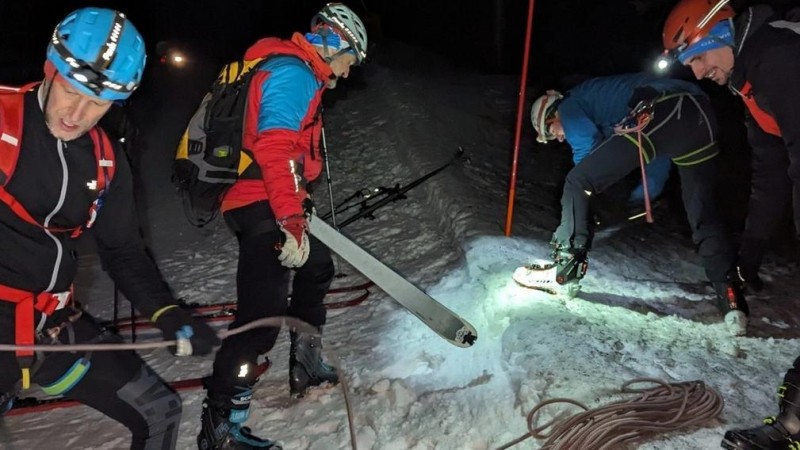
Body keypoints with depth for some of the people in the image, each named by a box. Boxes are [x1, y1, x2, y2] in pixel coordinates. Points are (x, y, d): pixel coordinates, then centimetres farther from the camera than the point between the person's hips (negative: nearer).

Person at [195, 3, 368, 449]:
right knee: (264, 314, -15)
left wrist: (298, 202, 34)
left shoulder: (299, 74, 22)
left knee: (317, 266, 24)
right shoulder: (293, 73, -11)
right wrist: (291, 220, -28)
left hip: (268, 203, 11)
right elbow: (274, 147, -25)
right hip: (262, 206, -11)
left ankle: (306, 366, 35)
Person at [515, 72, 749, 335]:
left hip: (658, 114, -9)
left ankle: (565, 272, 4)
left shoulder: (569, 106, 18)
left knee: (576, 183, 2)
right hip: (703, 114, 9)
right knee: (703, 215, 16)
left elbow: (587, 148, 2)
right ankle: (732, 302, 9)